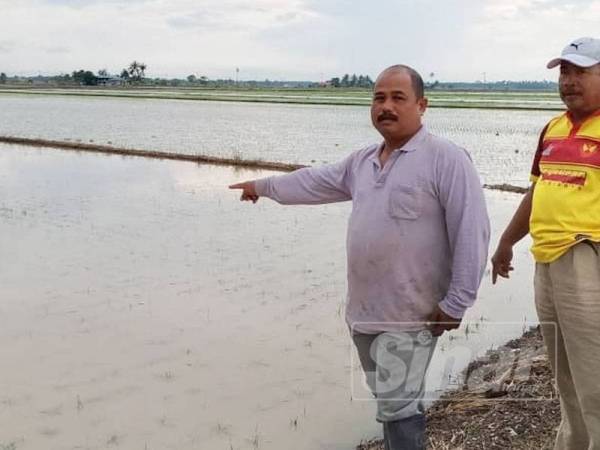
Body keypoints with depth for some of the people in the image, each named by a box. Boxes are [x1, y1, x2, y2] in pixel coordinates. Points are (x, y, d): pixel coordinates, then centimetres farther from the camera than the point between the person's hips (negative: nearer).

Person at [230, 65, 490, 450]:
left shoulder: (446, 159, -13)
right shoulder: (363, 161, 13)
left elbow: (472, 233, -16)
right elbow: (317, 181, 28)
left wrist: (456, 304, -17)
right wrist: (264, 186, 37)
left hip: (410, 314, -8)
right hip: (365, 310, 8)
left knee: (397, 406, -7)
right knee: (390, 399, 18)